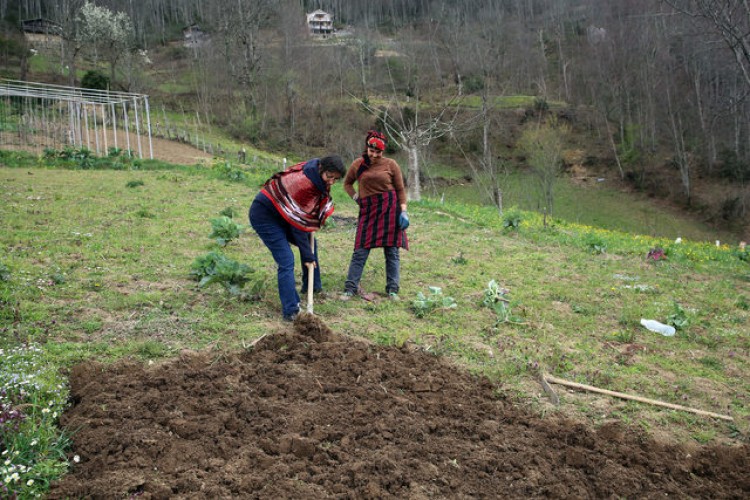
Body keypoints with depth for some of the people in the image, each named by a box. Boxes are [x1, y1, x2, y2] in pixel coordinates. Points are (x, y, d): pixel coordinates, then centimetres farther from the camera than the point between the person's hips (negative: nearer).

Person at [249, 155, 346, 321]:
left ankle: (313, 286, 32)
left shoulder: (315, 173, -6)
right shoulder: (305, 183, -31)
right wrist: (307, 255, -19)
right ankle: (291, 312, -13)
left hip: (281, 213, 10)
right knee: (286, 261, -15)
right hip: (264, 215, -10)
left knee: (310, 243, 17)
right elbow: (298, 224, -26)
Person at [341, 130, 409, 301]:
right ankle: (350, 288, 8)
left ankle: (392, 290, 13)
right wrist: (356, 197, 5)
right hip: (368, 210, 1)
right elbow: (347, 183, 21)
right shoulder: (358, 164, 6)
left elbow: (400, 190, 4)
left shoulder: (391, 165, 1)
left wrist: (403, 211, -4)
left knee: (392, 251, 4)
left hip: (390, 209, -1)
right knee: (360, 251, 0)